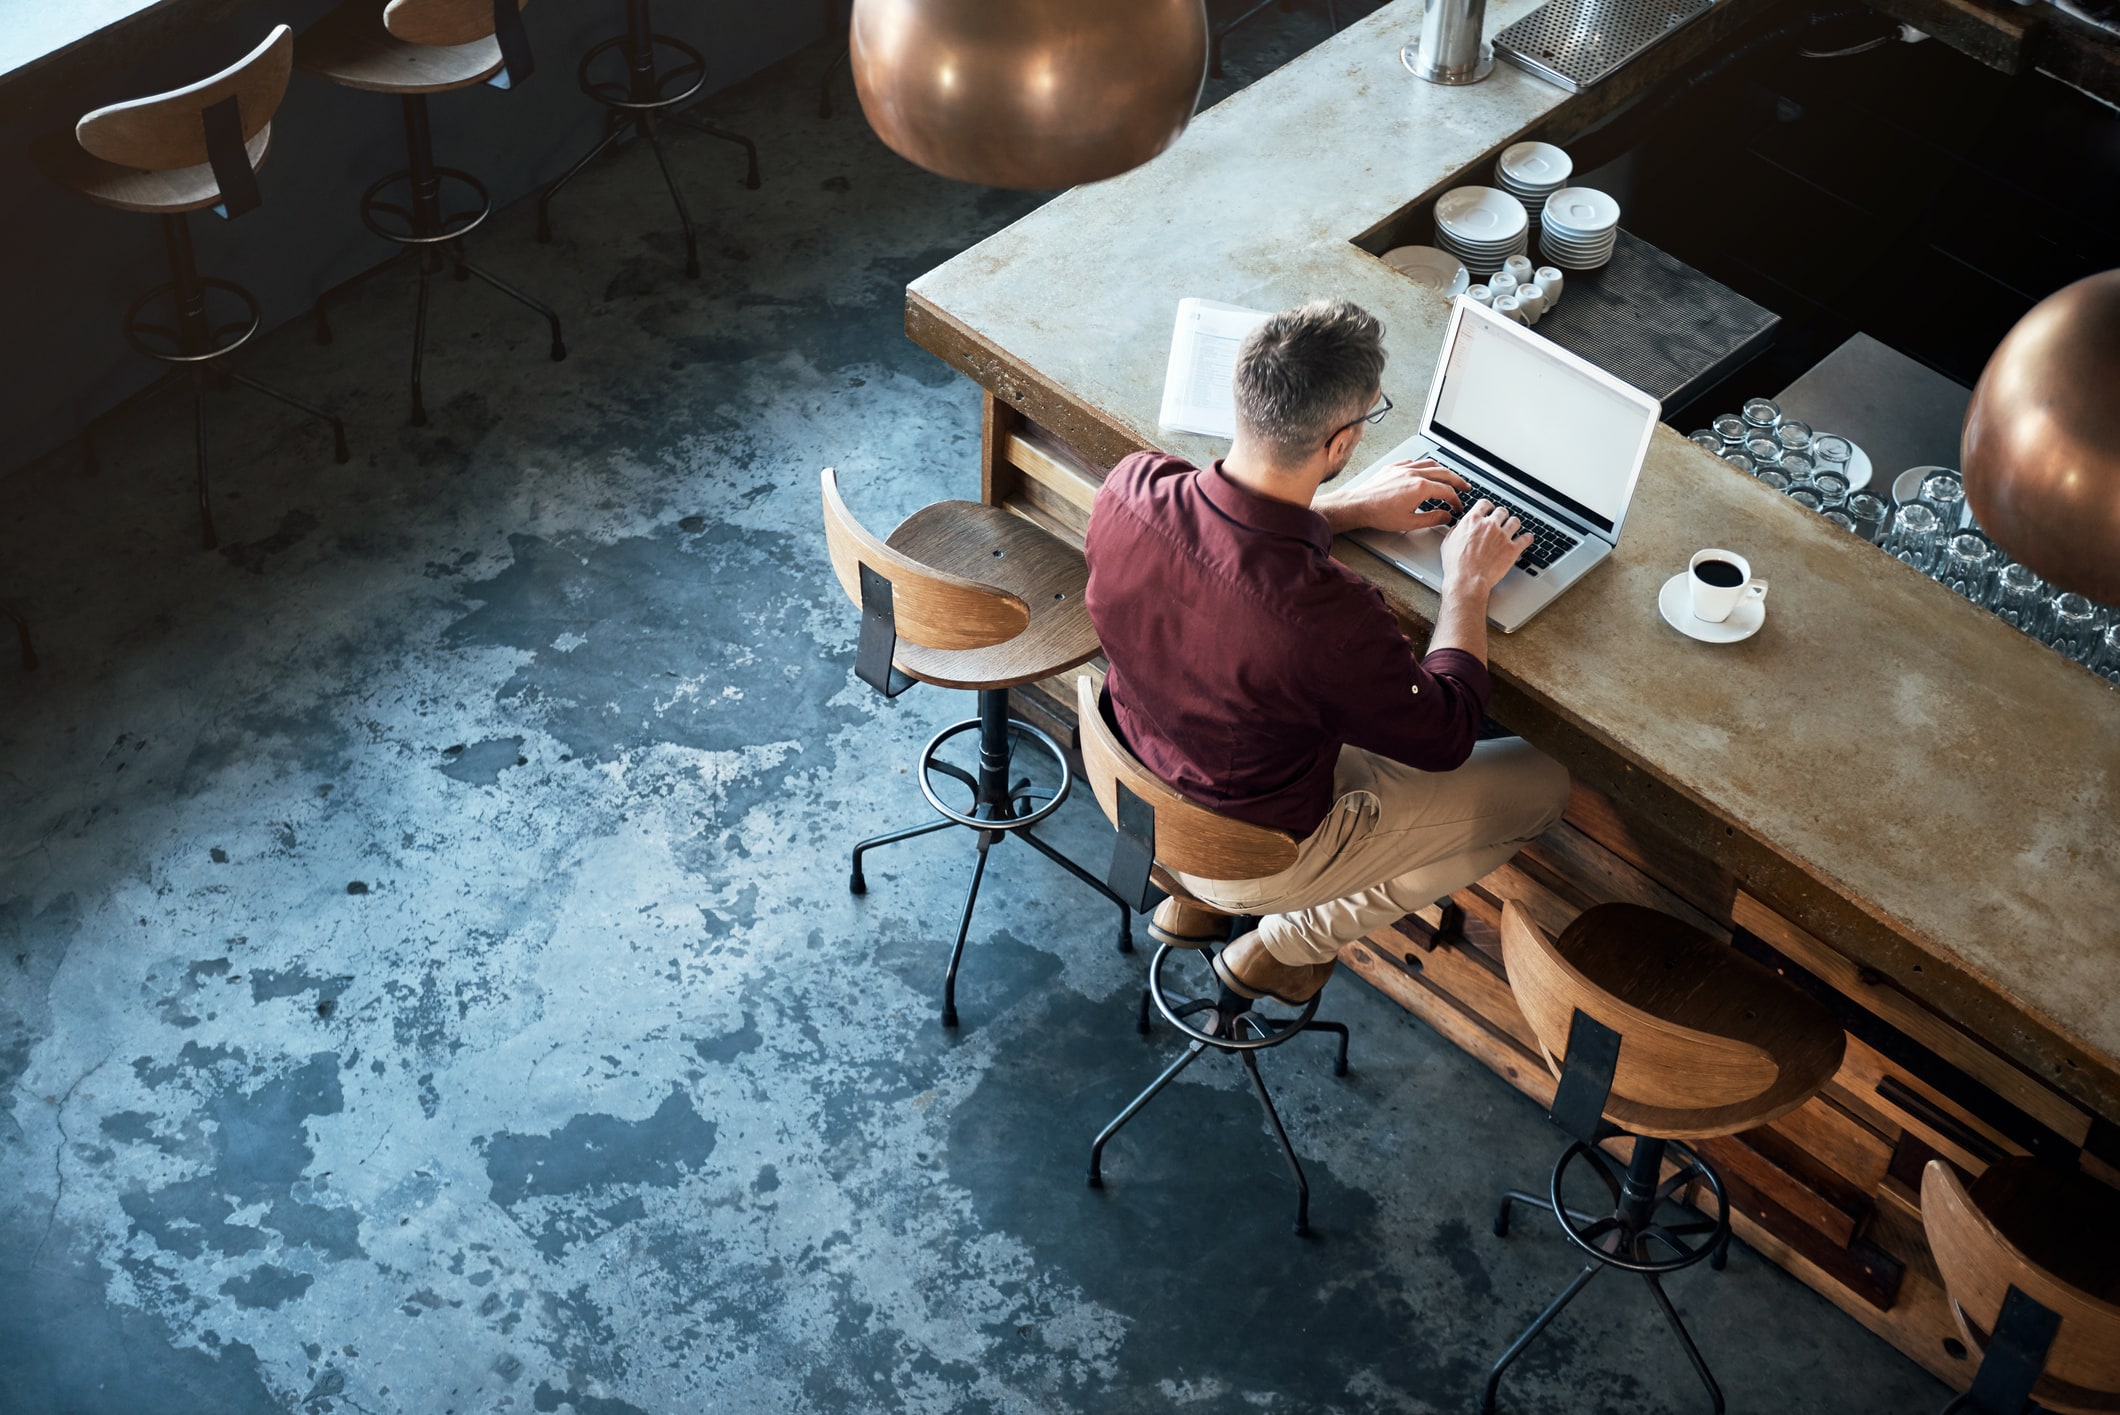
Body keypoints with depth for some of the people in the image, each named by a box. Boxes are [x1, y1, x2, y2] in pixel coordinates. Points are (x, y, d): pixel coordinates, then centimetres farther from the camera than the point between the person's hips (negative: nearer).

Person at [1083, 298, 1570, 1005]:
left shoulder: (1131, 487, -23)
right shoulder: (1327, 616, -40)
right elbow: (1445, 738, -19)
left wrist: (1352, 507, 5)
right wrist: (1467, 582, -6)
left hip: (1138, 783, 6)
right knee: (1540, 784, 11)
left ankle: (1191, 895, 31)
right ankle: (1289, 943, 20)